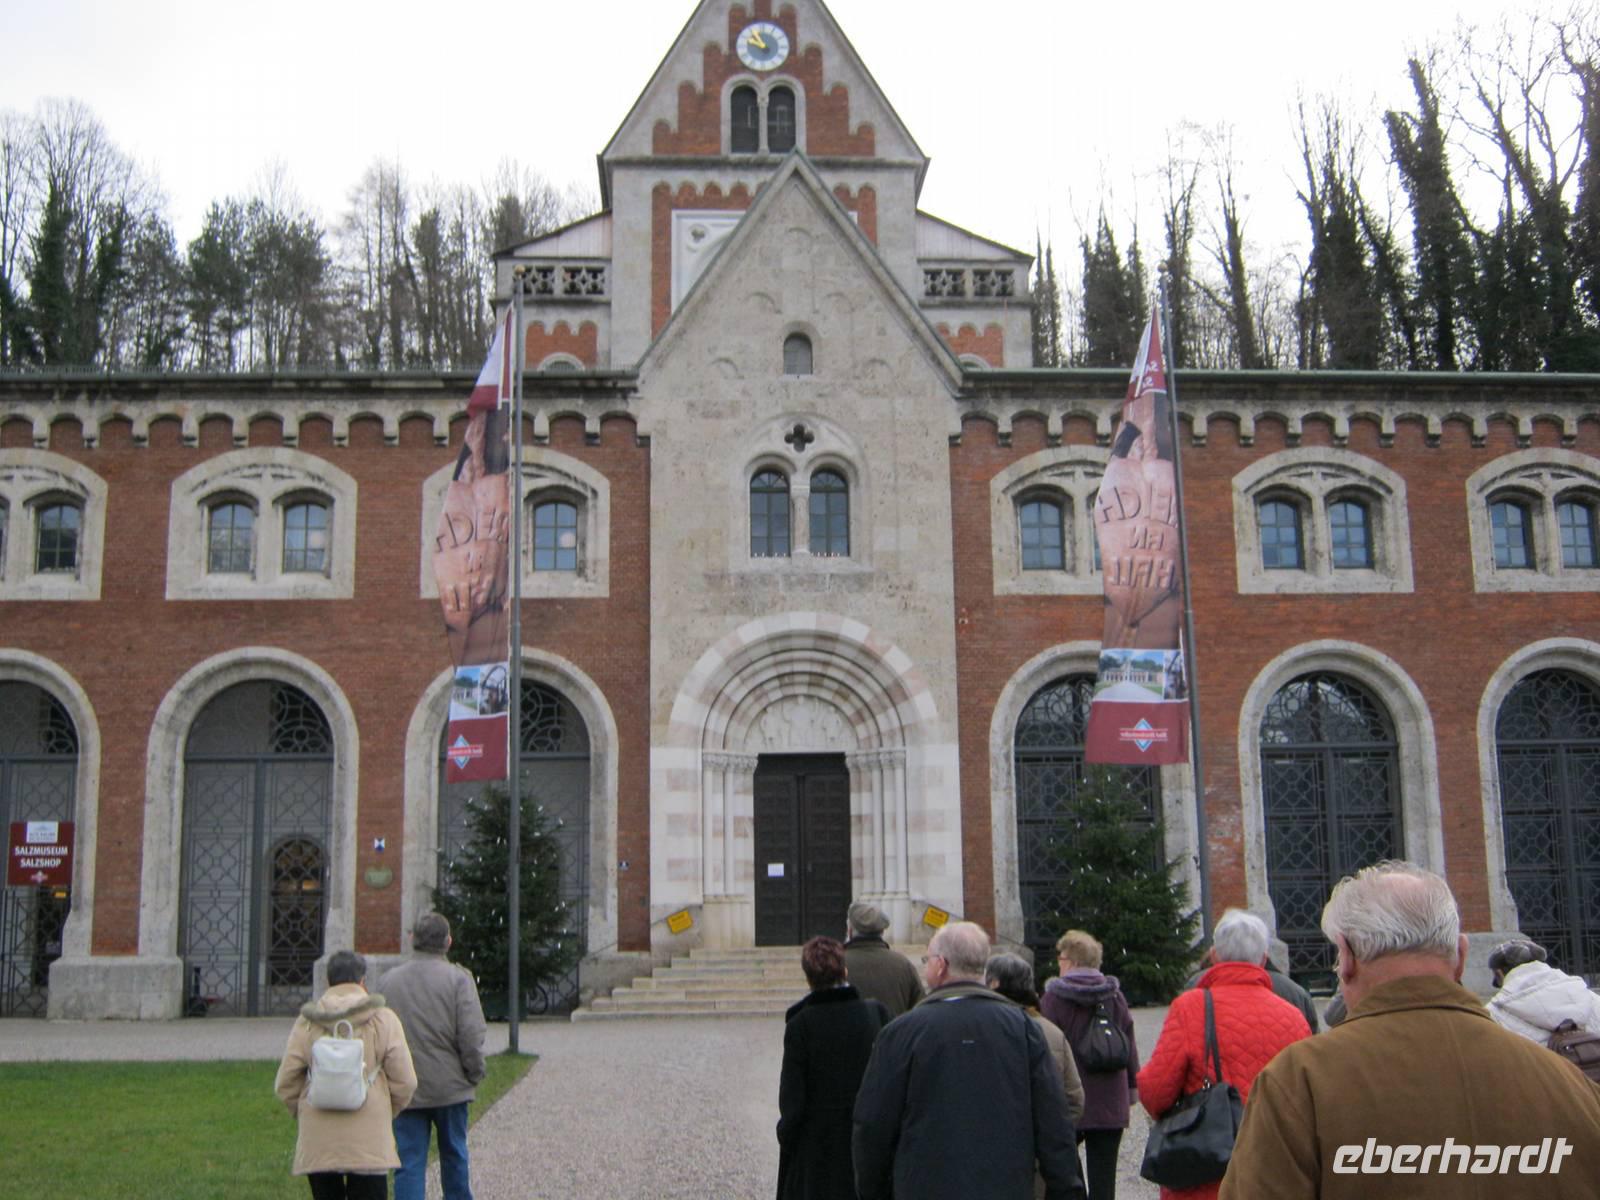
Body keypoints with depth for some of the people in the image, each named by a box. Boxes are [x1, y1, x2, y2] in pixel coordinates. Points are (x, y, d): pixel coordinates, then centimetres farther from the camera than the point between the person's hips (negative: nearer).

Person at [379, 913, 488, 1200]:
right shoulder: (458, 979, -10)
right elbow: (471, 1036, -15)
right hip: (449, 1086, -1)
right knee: (454, 1156, 16)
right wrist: (474, 1074, -1)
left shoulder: (389, 980, 1)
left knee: (409, 1164, 4)